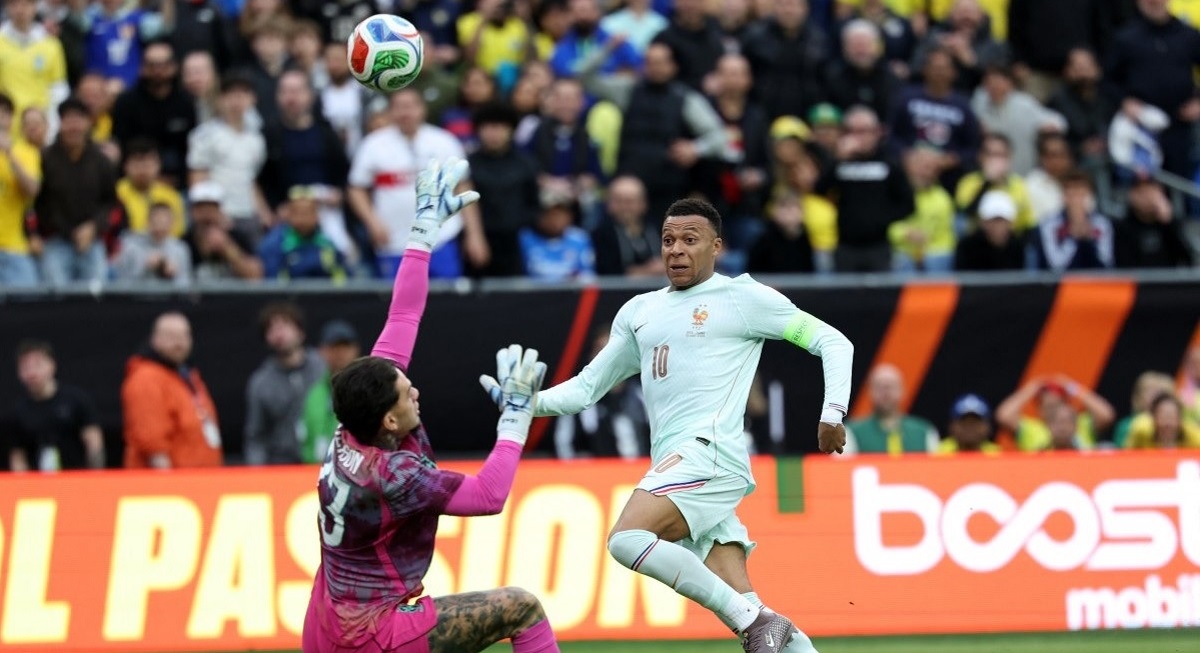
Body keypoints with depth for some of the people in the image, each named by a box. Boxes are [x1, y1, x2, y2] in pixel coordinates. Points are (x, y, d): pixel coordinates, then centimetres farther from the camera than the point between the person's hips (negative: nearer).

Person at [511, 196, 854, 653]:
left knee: (627, 538, -28)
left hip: (710, 451, -6)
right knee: (745, 612, -6)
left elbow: (832, 342, 6)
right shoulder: (639, 312, 22)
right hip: (673, 467, 6)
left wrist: (832, 413, -5)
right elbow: (586, 388, 25)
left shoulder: (741, 297, 4)